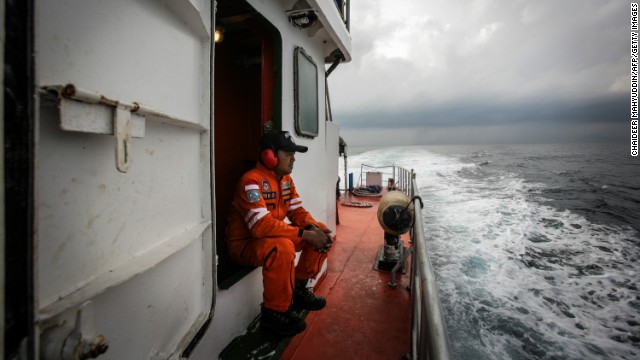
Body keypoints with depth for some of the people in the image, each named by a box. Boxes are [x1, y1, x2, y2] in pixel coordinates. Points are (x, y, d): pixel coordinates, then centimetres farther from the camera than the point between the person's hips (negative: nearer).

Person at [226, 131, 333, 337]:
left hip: (273, 236, 8)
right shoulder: (252, 181, -25)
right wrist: (305, 234, -31)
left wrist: (313, 227, -19)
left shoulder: (286, 179, 2)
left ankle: (298, 289, 12)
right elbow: (262, 226, -34)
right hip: (245, 244, -8)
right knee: (283, 247, -38)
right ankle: (274, 312, -15)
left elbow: (297, 211, 3)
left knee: (321, 232, 0)